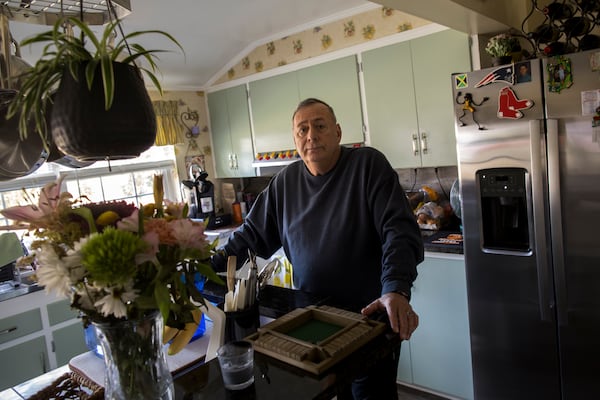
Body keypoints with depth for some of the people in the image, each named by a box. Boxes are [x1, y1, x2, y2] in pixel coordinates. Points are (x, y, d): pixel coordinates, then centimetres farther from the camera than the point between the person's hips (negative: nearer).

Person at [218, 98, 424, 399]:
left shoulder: (368, 165, -11)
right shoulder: (286, 181, 2)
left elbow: (399, 231, -19)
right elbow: (253, 233, 9)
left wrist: (396, 291, -32)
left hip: (370, 315, -3)